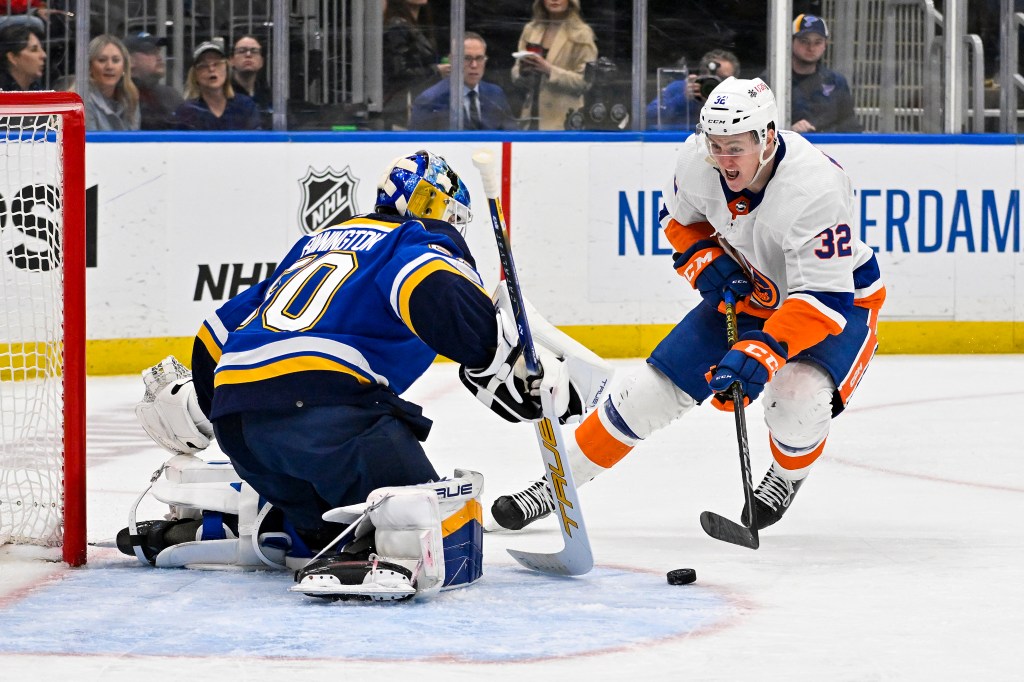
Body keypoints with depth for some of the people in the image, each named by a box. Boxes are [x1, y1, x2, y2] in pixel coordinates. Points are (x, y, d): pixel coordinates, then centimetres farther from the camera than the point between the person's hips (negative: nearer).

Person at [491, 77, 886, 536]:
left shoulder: (815, 188, -37)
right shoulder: (697, 159, -19)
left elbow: (823, 299, -39)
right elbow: (679, 216, 5)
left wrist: (763, 353, -48)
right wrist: (705, 260, -14)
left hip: (840, 296, -5)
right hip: (749, 289, 5)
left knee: (797, 398, -30)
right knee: (655, 389, -2)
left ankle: (786, 479, 5)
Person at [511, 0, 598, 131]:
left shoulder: (581, 33, -1)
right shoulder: (530, 30, 13)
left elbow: (585, 81, -7)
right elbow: (516, 76, 16)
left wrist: (550, 70, -18)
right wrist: (523, 71, -8)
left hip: (564, 121, -5)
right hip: (531, 118, 5)